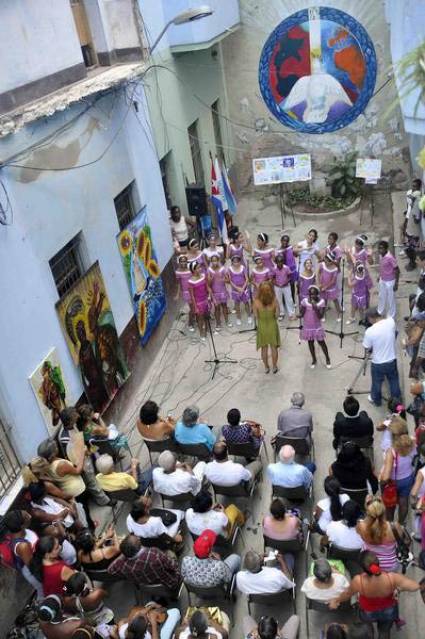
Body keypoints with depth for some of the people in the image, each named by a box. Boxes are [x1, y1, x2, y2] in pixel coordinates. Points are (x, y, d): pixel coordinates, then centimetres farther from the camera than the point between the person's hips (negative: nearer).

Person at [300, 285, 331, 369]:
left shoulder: (321, 302, -14)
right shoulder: (304, 301, -10)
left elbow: (320, 316, -20)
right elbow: (301, 314, -10)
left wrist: (315, 307, -32)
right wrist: (304, 306, -26)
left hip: (317, 327, -2)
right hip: (307, 327, 2)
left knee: (321, 343, 8)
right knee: (310, 343, 16)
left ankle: (327, 359, 29)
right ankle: (314, 360, 34)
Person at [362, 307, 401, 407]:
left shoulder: (369, 331, -27)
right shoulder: (391, 322, -15)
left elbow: (367, 348, -12)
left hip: (378, 363, -3)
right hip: (392, 360, 4)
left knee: (377, 383, 22)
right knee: (394, 380, 26)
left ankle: (376, 400, 46)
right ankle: (397, 400, 46)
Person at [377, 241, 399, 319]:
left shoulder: (390, 258, -28)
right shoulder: (380, 255, -6)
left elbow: (397, 271, -20)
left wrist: (396, 283, -18)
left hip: (390, 281, -8)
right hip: (382, 280, 8)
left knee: (390, 299, 8)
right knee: (381, 297, 23)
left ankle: (391, 318, 24)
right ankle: (380, 313, 44)